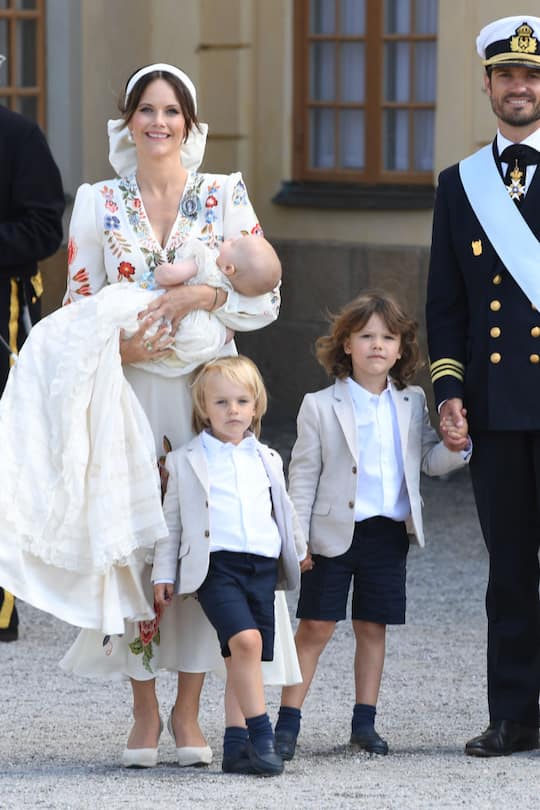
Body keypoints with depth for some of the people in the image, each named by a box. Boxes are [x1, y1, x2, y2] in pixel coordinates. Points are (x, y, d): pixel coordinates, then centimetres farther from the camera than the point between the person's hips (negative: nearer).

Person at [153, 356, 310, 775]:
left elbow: (284, 513, 31)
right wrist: (164, 573, 6)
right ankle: (261, 736, -23)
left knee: (243, 657, 0)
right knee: (245, 639, -24)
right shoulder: (186, 461, 9)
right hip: (216, 564, -4)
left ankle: (237, 744, 7)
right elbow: (171, 521, 10)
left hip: (263, 565, 4)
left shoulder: (267, 460, 19)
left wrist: (299, 551, 34)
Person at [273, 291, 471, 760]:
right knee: (315, 629, -3)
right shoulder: (321, 407, -4)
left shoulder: (411, 403, 8)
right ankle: (287, 724, 1)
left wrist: (454, 446, -9)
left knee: (373, 629, 9)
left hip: (390, 534, 3)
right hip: (335, 534, -3)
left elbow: (428, 462, 13)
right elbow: (303, 475, -3)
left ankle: (365, 722, 18)